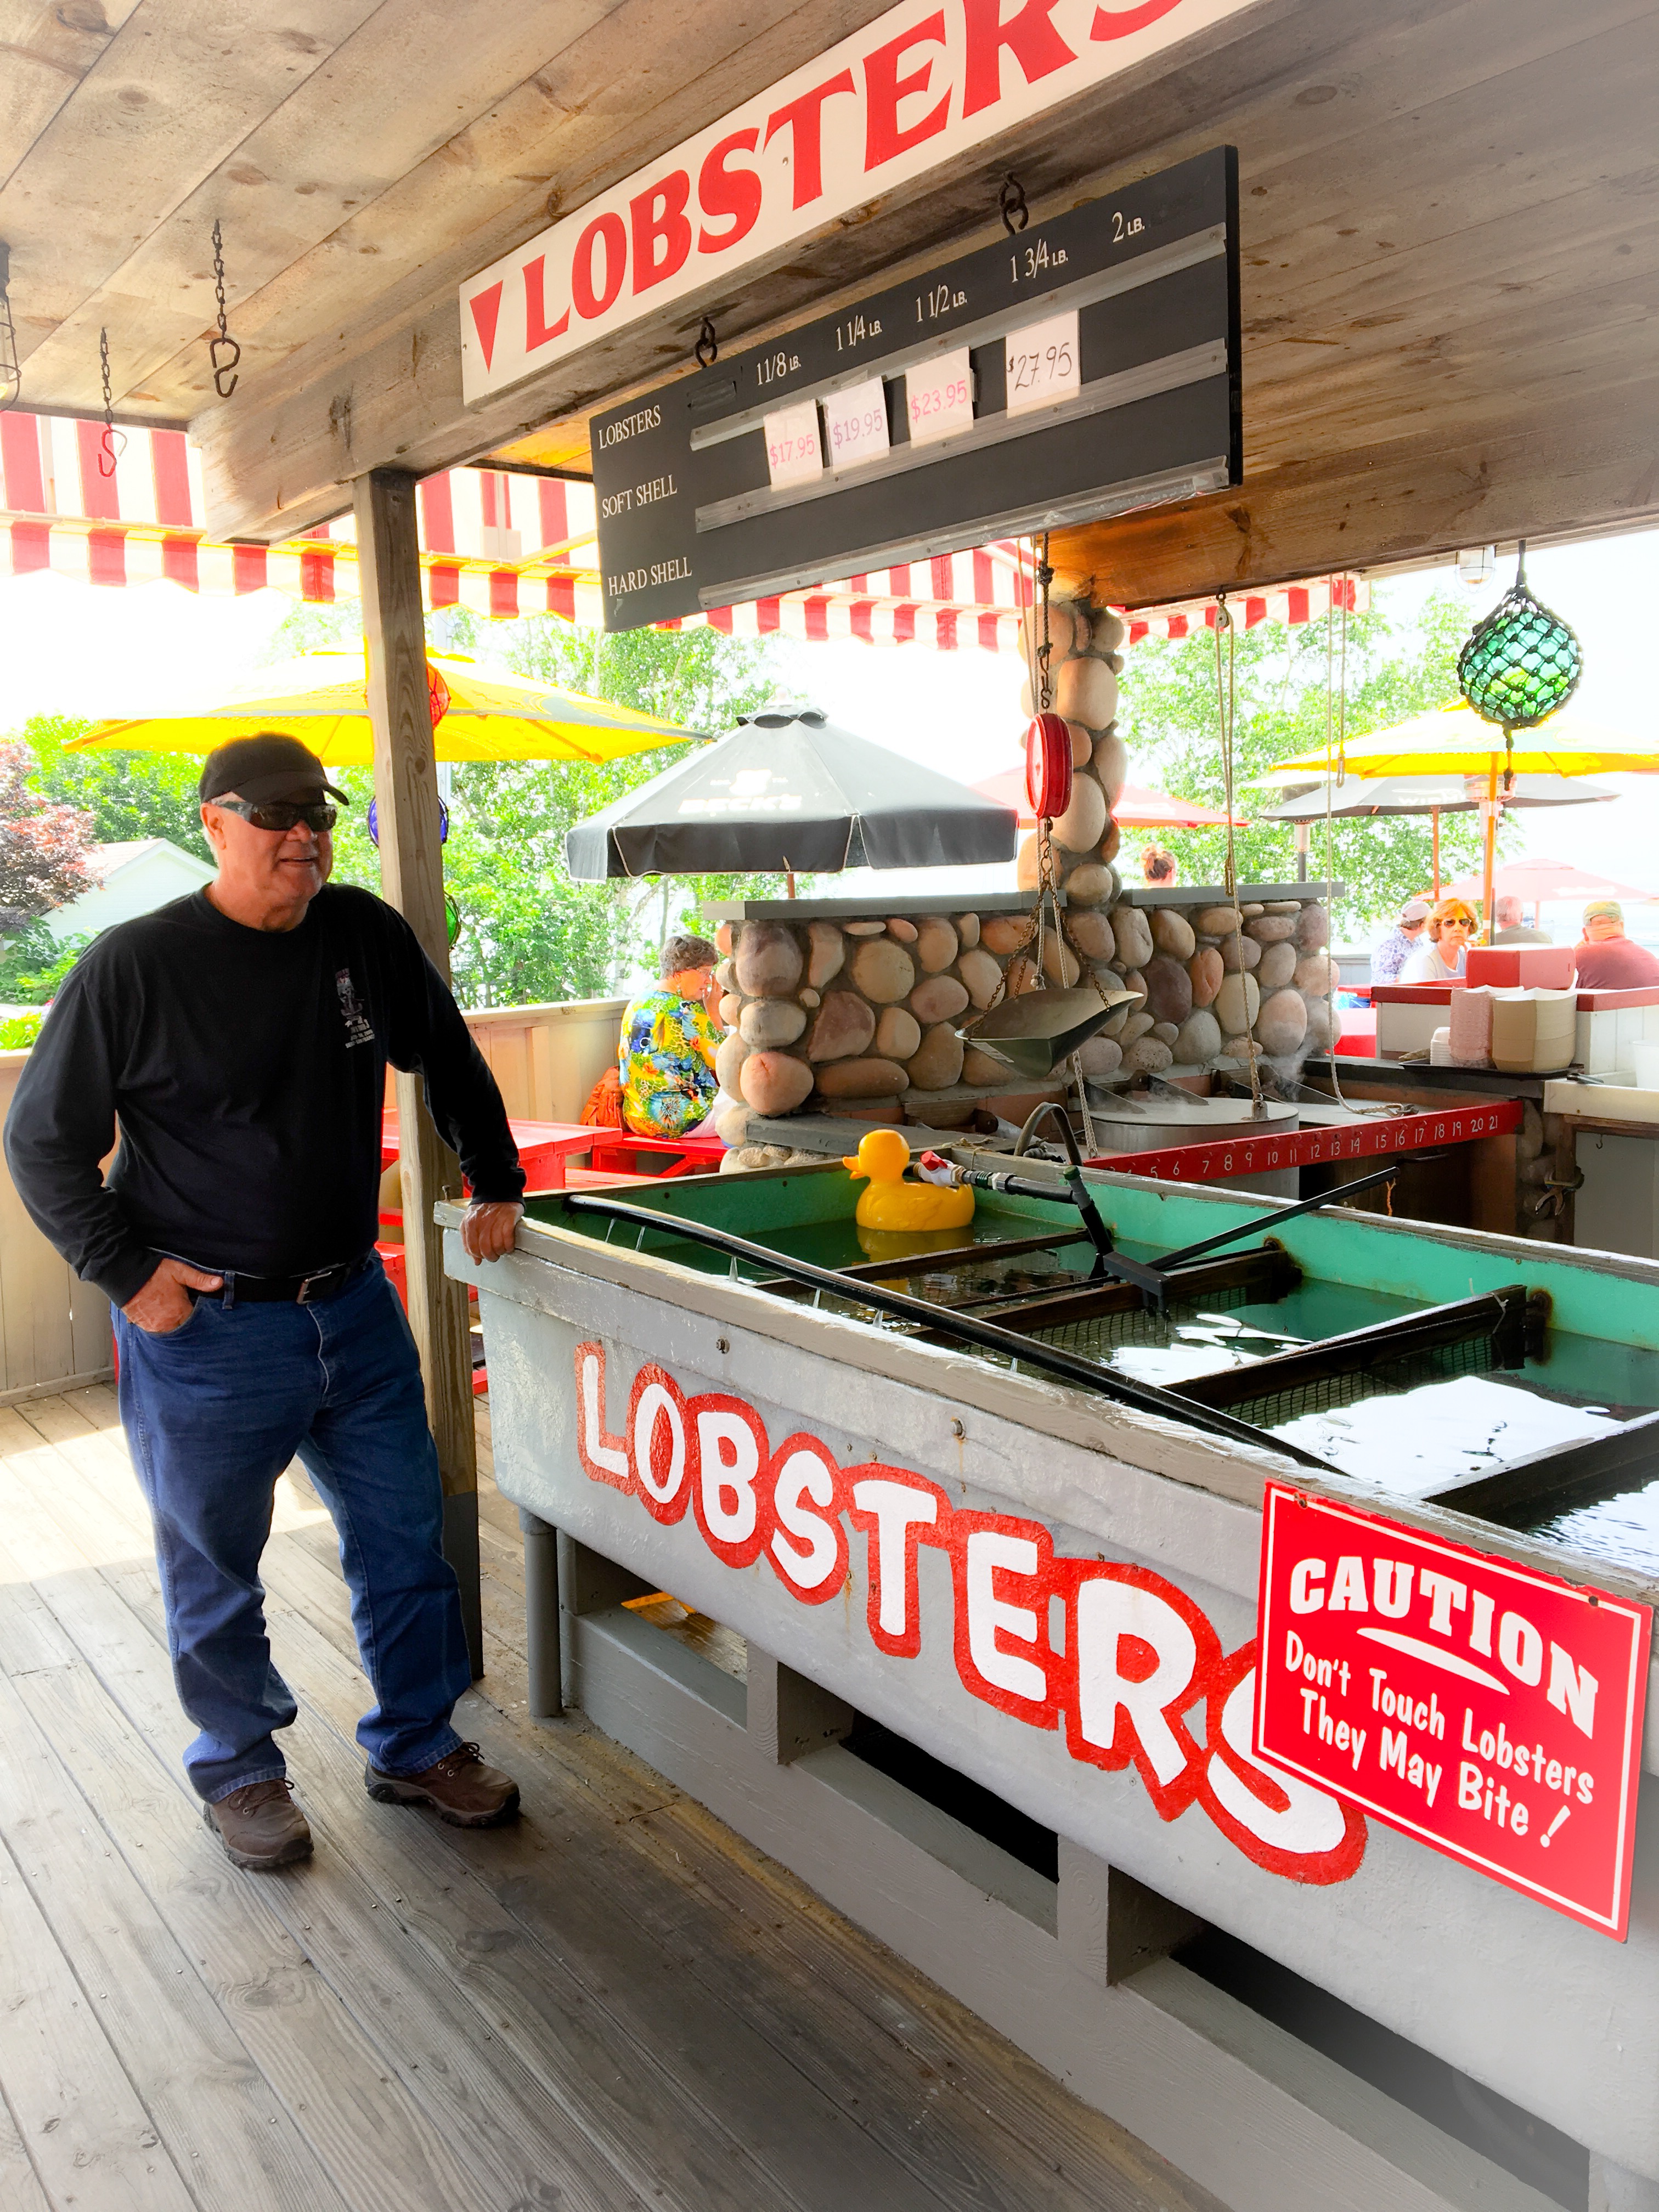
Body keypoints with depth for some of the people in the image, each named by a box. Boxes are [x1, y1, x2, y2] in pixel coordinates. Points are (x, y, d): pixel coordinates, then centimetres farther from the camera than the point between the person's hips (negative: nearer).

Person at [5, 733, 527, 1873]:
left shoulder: (366, 936, 0)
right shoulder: (135, 966, -12)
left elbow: (452, 1062, 16)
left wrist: (497, 1184, 17)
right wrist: (127, 1272, -10)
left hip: (355, 1308, 4)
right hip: (207, 1329, -4)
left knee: (407, 1538, 14)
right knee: (216, 1571, 12)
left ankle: (416, 1745, 34)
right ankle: (240, 1773, 35)